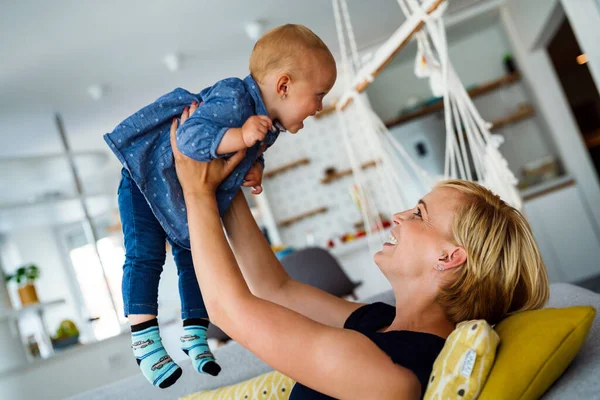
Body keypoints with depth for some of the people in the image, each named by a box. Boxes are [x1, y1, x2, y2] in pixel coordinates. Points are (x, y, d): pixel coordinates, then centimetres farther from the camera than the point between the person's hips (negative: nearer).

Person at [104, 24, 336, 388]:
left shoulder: (268, 125, -7)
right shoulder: (233, 99, -35)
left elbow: (253, 154, 9)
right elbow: (190, 138, -44)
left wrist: (254, 168, -12)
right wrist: (240, 136, -54)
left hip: (189, 198, 8)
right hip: (148, 179, -8)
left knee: (195, 258, 9)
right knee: (145, 257, -11)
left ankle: (194, 334, 19)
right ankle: (144, 340, -5)